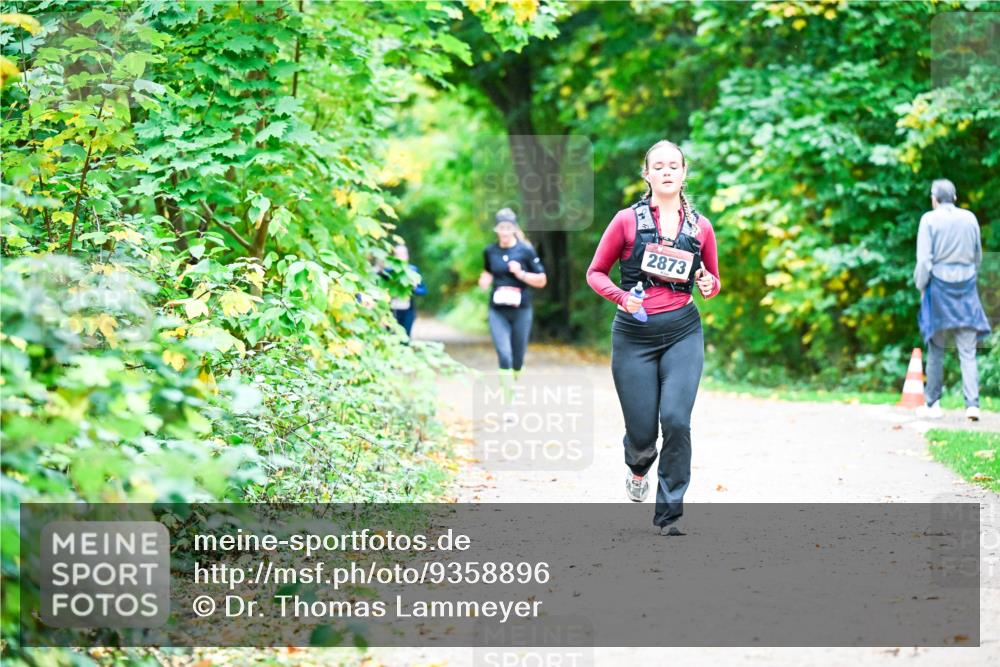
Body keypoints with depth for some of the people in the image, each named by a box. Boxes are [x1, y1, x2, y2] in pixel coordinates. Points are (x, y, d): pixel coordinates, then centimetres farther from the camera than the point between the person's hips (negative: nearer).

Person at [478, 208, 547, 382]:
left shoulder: (526, 250, -3)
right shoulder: (490, 251, 4)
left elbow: (541, 281, 0)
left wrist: (521, 274, -14)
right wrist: (485, 280, 3)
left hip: (521, 310, -1)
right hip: (497, 311, 1)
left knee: (518, 357, 7)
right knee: (503, 354, -13)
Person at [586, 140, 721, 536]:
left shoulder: (700, 227, 7)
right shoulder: (627, 220, 0)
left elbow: (714, 282, 19)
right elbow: (596, 272, 6)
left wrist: (709, 287, -4)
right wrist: (621, 297, -12)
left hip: (683, 331, 1)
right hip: (634, 335, -1)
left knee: (676, 420, -16)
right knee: (642, 430, -1)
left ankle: (669, 515, -4)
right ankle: (638, 468, 39)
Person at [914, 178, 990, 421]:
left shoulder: (929, 220, -6)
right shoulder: (970, 218, 6)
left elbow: (924, 259, -9)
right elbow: (978, 257, 13)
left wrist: (921, 287, 2)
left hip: (939, 286, -2)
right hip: (967, 287, 2)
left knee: (936, 350, 8)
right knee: (968, 351, 0)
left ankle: (932, 404, 14)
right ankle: (972, 404, -11)